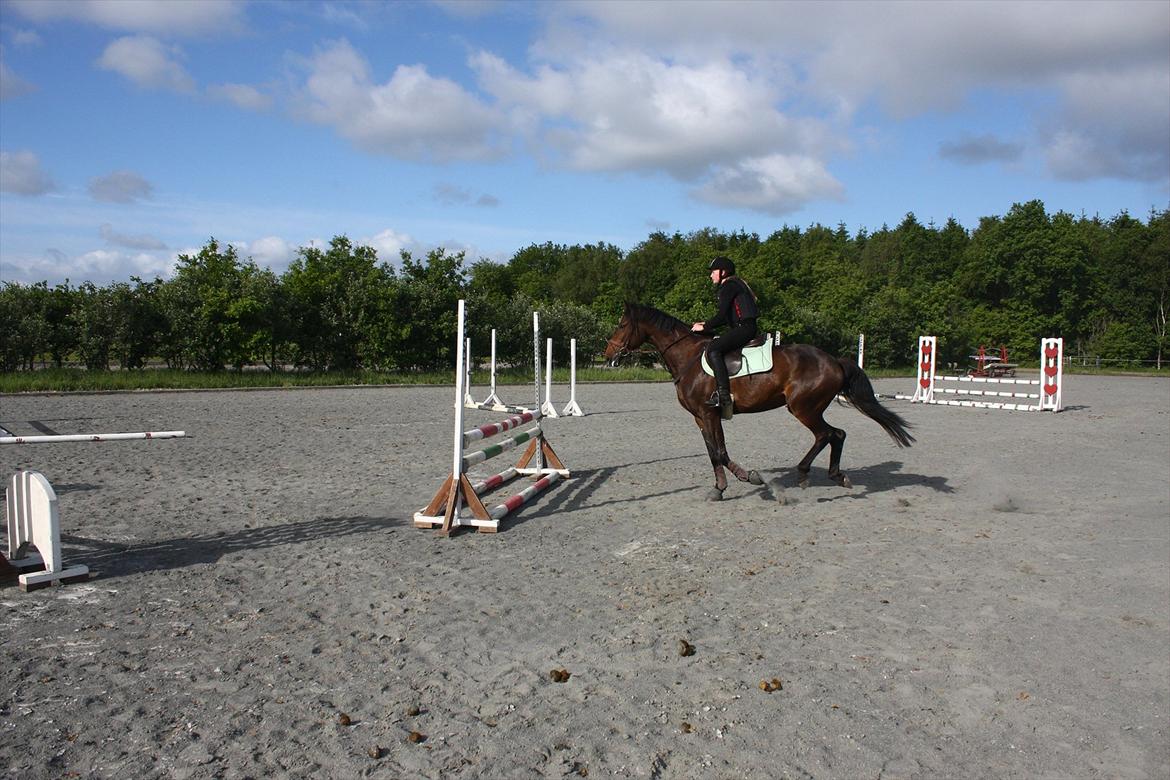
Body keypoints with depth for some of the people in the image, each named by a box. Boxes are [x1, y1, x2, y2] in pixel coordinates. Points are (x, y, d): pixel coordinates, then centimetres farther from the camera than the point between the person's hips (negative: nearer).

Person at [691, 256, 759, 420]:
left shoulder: (728, 286, -7)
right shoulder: (733, 285, 25)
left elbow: (722, 315, -16)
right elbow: (727, 318, 24)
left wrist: (704, 327, -8)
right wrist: (707, 324, 19)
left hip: (744, 328, -11)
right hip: (742, 328, 11)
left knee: (713, 349, -25)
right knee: (714, 345, 17)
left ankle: (723, 394, -33)